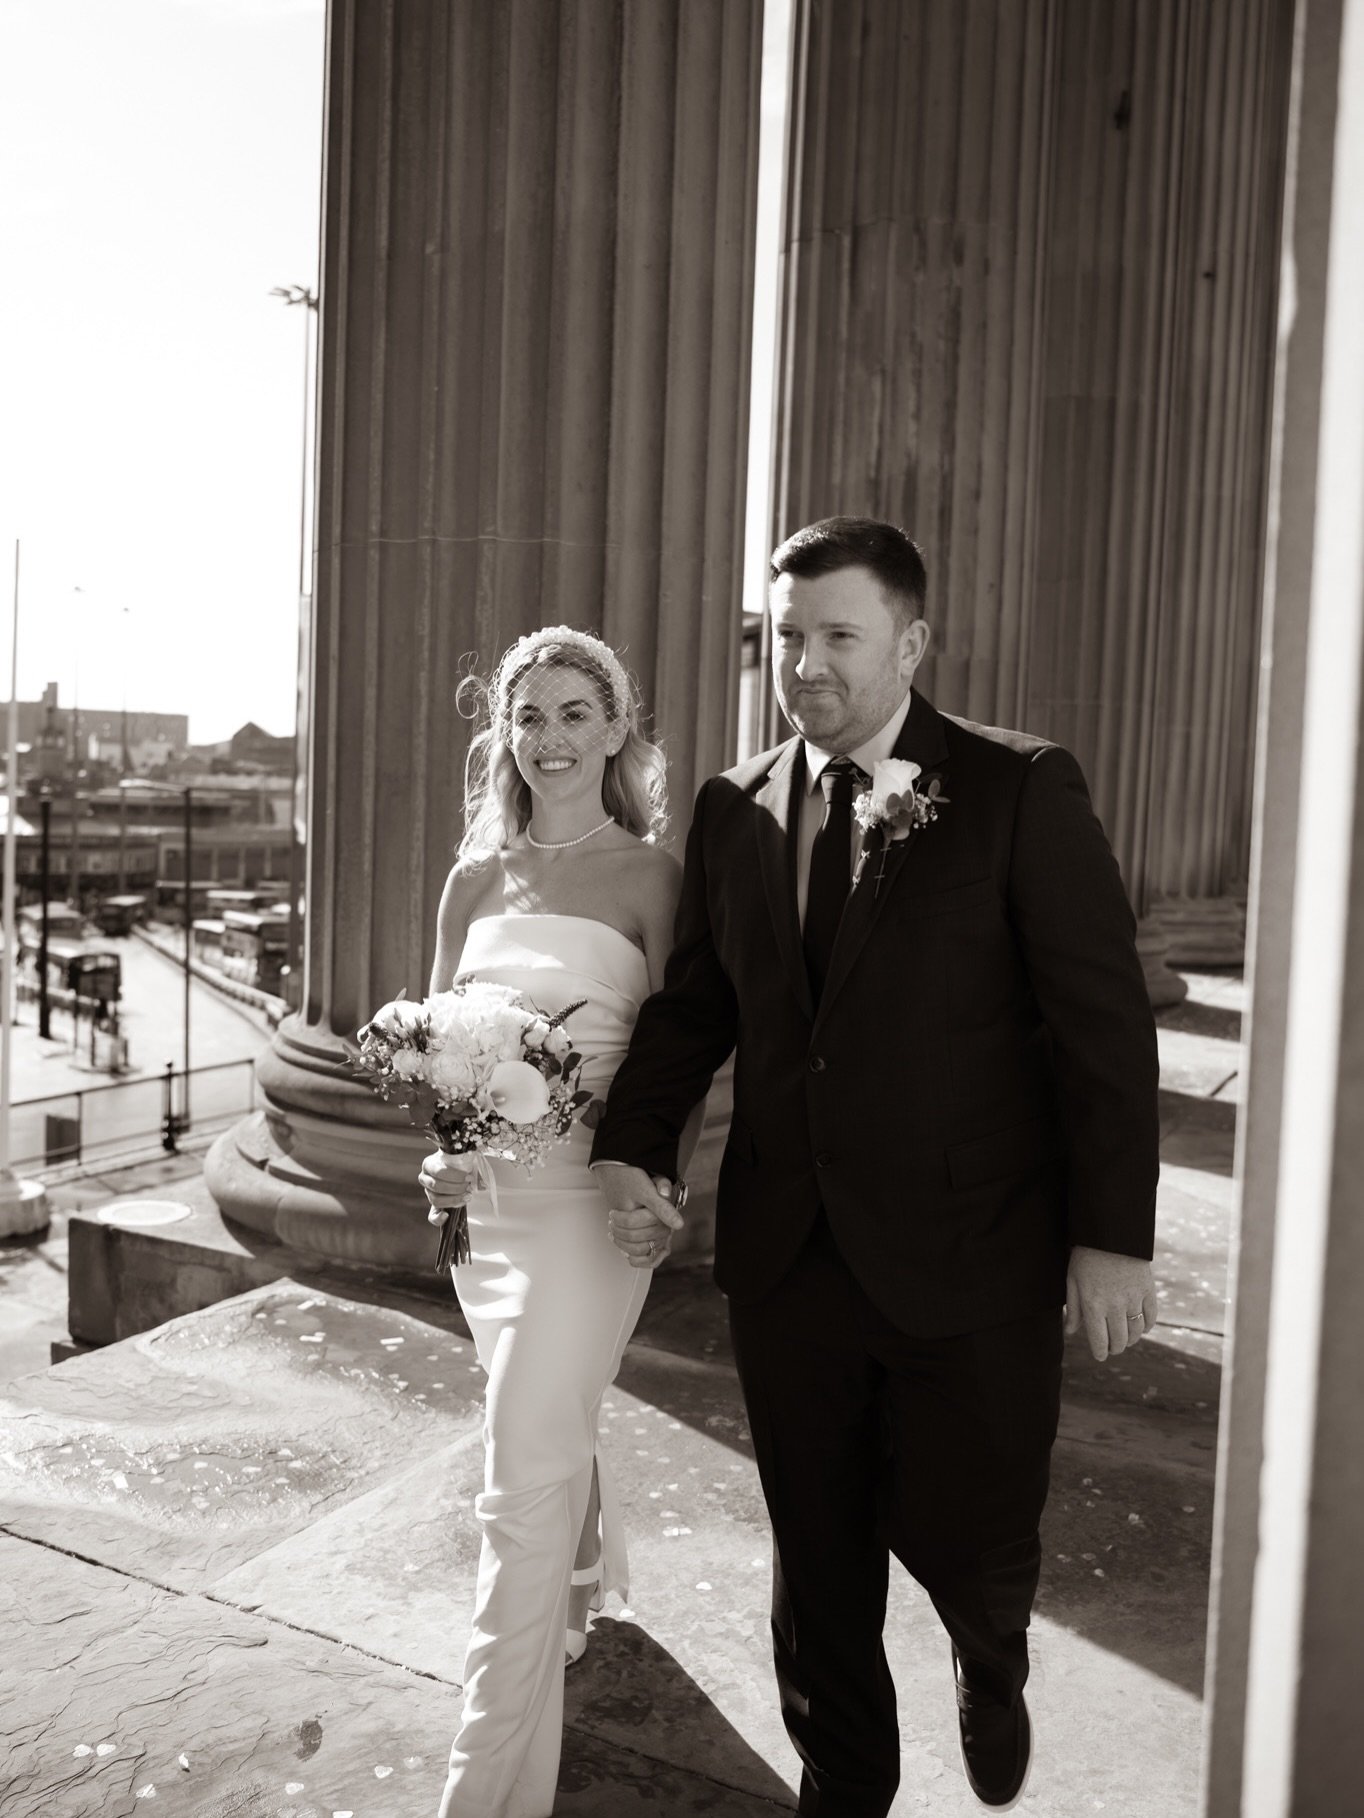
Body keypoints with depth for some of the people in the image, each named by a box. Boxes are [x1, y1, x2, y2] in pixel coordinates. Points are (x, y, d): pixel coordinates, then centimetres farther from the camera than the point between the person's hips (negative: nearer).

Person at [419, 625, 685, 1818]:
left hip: (585, 1199, -5)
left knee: (526, 1484, -5)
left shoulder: (651, 875, -7)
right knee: (554, 1430, 26)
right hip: (481, 1198, 6)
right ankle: (589, 1587, 55)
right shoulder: (478, 878, 7)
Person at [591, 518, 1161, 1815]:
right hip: (787, 1258, 4)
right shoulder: (734, 808, 5)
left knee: (969, 1546, 11)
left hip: (968, 1266, -3)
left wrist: (1113, 1234, -11)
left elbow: (1102, 1018, -9)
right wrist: (633, 1149, -5)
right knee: (817, 1562, 17)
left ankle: (989, 1666, 48)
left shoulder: (1021, 791, -8)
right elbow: (691, 1002, 10)